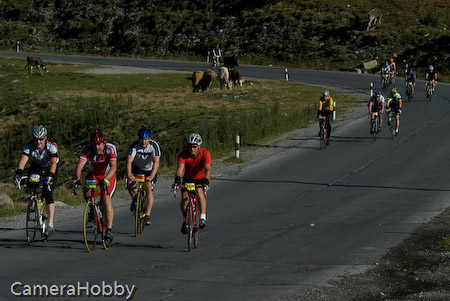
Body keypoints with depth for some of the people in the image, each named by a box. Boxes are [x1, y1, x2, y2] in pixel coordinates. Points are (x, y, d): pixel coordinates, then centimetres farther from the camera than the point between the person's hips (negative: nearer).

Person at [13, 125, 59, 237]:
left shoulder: (51, 146, -31)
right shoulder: (29, 147, -25)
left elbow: (54, 163, -42)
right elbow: (23, 160, -37)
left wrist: (50, 176, -58)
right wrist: (18, 173, -54)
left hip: (50, 169, -3)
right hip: (37, 167, 3)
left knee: (48, 193, -19)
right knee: (31, 187, -24)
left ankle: (51, 225, -18)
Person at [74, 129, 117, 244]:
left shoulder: (110, 149, -28)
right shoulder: (87, 149, -23)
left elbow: (113, 166, -38)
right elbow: (80, 165, -32)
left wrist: (106, 179, -54)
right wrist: (77, 179, -49)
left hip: (108, 175, -3)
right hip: (93, 174, 3)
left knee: (106, 198, -21)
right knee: (86, 190, -26)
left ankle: (109, 230, -18)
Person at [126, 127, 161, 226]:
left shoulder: (154, 146, -25)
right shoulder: (134, 146, -23)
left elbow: (156, 162, -34)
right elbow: (129, 161, -31)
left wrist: (151, 176, -48)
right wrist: (129, 174, -48)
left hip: (150, 170, -1)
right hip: (137, 169, 1)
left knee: (149, 189, -19)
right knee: (131, 184, -23)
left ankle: (147, 216, -17)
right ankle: (135, 199, 8)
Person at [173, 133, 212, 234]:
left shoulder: (205, 153, -24)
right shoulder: (183, 154, -20)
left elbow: (207, 169, -36)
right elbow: (180, 169, -32)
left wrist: (206, 182, -53)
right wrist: (177, 180, -51)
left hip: (201, 179, -2)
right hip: (188, 179, 2)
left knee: (199, 192, -34)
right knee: (184, 199, -16)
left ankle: (203, 218, -31)